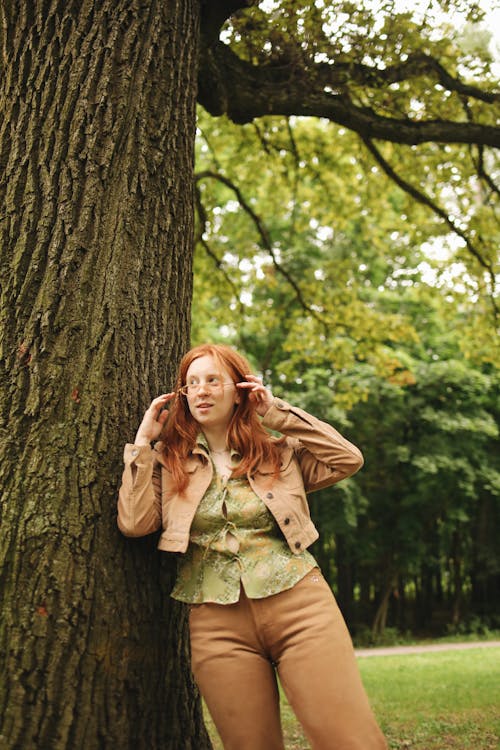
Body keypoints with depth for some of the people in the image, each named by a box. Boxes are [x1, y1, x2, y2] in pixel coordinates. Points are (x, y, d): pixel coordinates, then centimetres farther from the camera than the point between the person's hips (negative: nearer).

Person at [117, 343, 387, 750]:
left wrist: (279, 412, 0)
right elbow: (134, 522, -1)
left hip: (298, 600, 0)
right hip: (218, 624, 1)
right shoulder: (169, 459, 10)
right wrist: (143, 440, 2)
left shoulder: (278, 446, 9)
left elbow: (349, 459, 0)